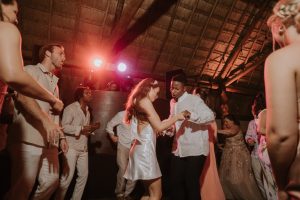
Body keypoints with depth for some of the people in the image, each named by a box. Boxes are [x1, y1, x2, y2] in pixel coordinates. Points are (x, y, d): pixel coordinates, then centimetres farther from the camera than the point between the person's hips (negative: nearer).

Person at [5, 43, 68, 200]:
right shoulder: (31, 70, 1)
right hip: (29, 140, -7)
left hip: (49, 142, 8)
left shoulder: (54, 82, 23)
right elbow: (23, 96, -19)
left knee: (51, 181, 8)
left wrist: (61, 136, 16)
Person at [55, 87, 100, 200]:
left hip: (83, 148, 8)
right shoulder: (71, 108, -7)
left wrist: (93, 128, 4)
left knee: (84, 175, 9)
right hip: (71, 147, -7)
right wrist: (81, 128, -23)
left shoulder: (87, 111, 18)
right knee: (67, 176, -3)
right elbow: (64, 127, -17)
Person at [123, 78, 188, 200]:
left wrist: (167, 125, 20)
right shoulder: (145, 101, -9)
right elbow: (159, 126, -13)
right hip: (145, 149, -10)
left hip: (142, 149, 10)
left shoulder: (137, 102, 19)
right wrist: (177, 116, -2)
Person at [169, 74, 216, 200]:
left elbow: (211, 116, -20)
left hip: (195, 149, -6)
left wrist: (192, 115, -36)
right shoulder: (172, 102, 11)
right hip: (178, 150, 6)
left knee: (191, 183, 4)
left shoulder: (194, 100, -11)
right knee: (175, 182, 12)